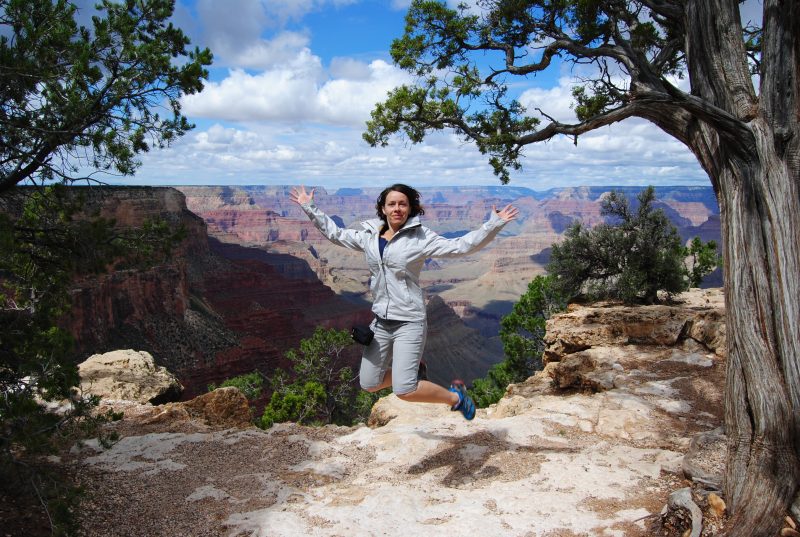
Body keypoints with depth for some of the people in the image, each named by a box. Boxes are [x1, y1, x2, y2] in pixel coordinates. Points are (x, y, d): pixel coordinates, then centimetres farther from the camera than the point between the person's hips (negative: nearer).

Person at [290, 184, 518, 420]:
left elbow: (460, 246, -14)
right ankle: (411, 370, 39)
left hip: (409, 322, -6)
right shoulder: (368, 236, 7)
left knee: (404, 391, -12)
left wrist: (493, 224, -22)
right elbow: (335, 233, 20)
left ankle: (455, 396, 13)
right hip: (380, 321, 6)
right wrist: (310, 208, 23)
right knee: (369, 384, 13)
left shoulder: (420, 237, -8)